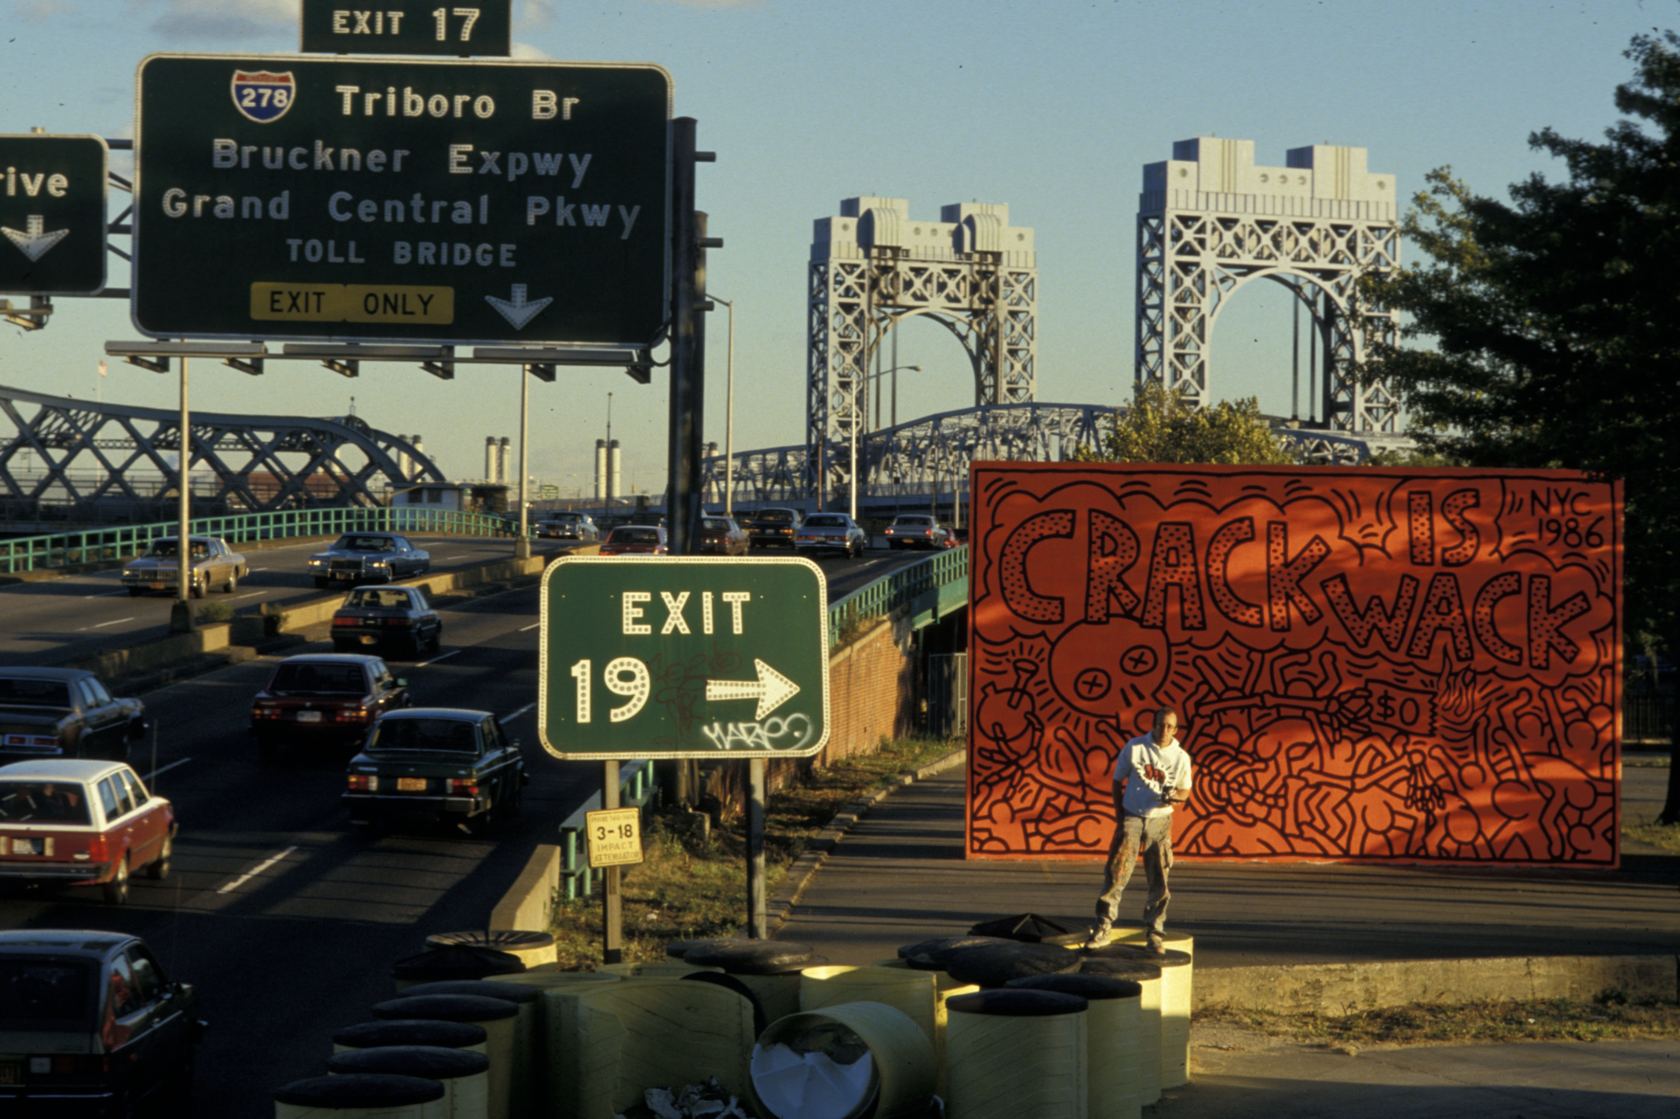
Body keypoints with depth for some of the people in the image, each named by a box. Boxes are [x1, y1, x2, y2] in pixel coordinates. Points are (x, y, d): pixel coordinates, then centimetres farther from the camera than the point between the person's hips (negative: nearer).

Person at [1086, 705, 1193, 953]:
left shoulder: (1181, 757, 1)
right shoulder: (1134, 747, -1)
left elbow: (1185, 790, 11)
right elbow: (1118, 780, 7)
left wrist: (1174, 797, -13)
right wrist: (1119, 813, -1)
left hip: (1160, 820, 1)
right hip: (1132, 818, -1)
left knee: (1159, 879, 1)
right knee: (1116, 872, -8)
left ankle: (1154, 931, 13)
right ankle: (1104, 927, -2)